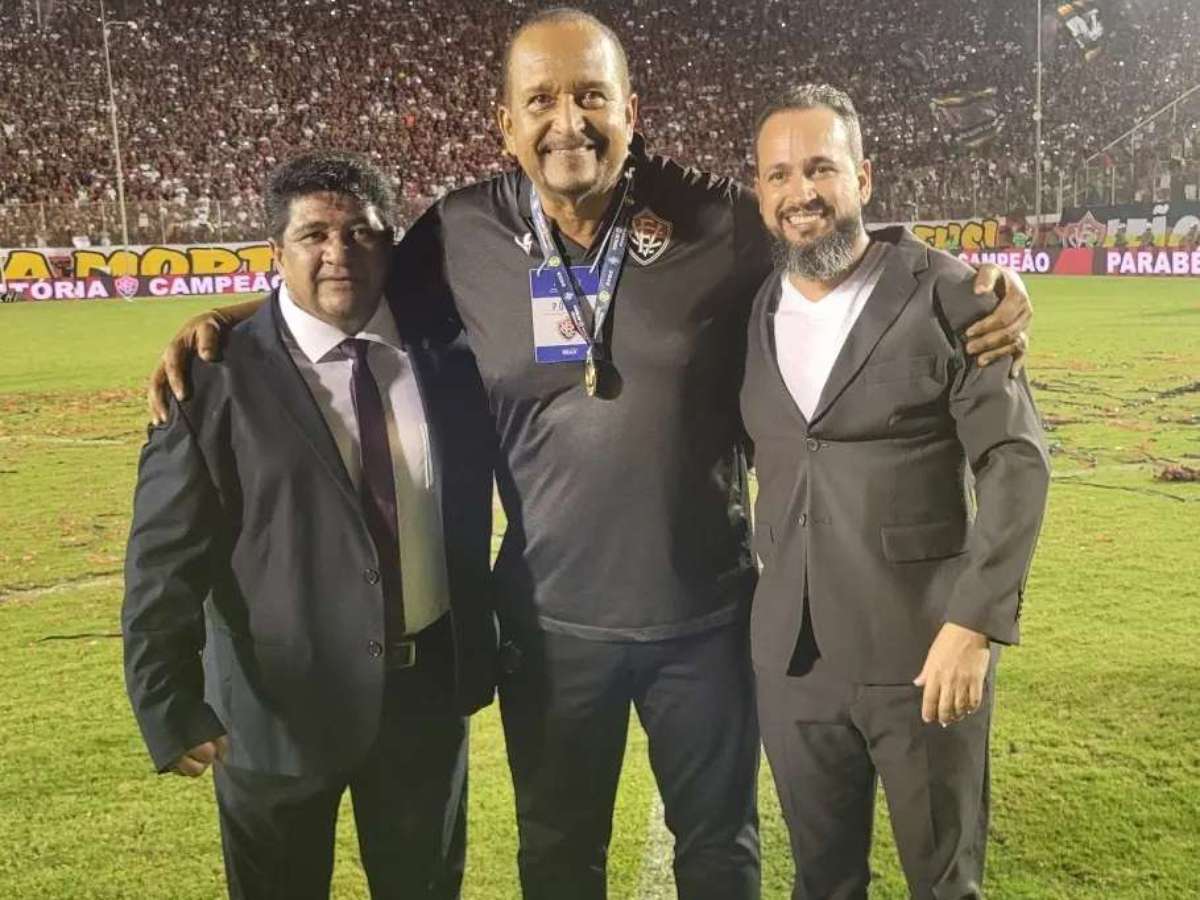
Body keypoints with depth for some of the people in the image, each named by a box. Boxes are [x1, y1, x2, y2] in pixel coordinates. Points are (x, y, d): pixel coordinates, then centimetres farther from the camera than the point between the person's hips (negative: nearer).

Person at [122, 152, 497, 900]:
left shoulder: (448, 356, -1)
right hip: (282, 701, -2)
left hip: (428, 685, 3)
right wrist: (170, 703, -17)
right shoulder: (219, 378, -10)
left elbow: (469, 509, 12)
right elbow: (166, 560, -12)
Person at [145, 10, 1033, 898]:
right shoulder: (463, 236, -7)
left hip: (706, 611, 0)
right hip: (552, 618, 1)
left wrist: (980, 292, -14)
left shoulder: (719, 219, -11)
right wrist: (219, 321, -4)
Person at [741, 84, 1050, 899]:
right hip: (791, 655, 4)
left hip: (924, 648, -3)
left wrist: (975, 624, -18)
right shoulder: (754, 309, 6)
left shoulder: (942, 292, -7)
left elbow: (1017, 461, -11)